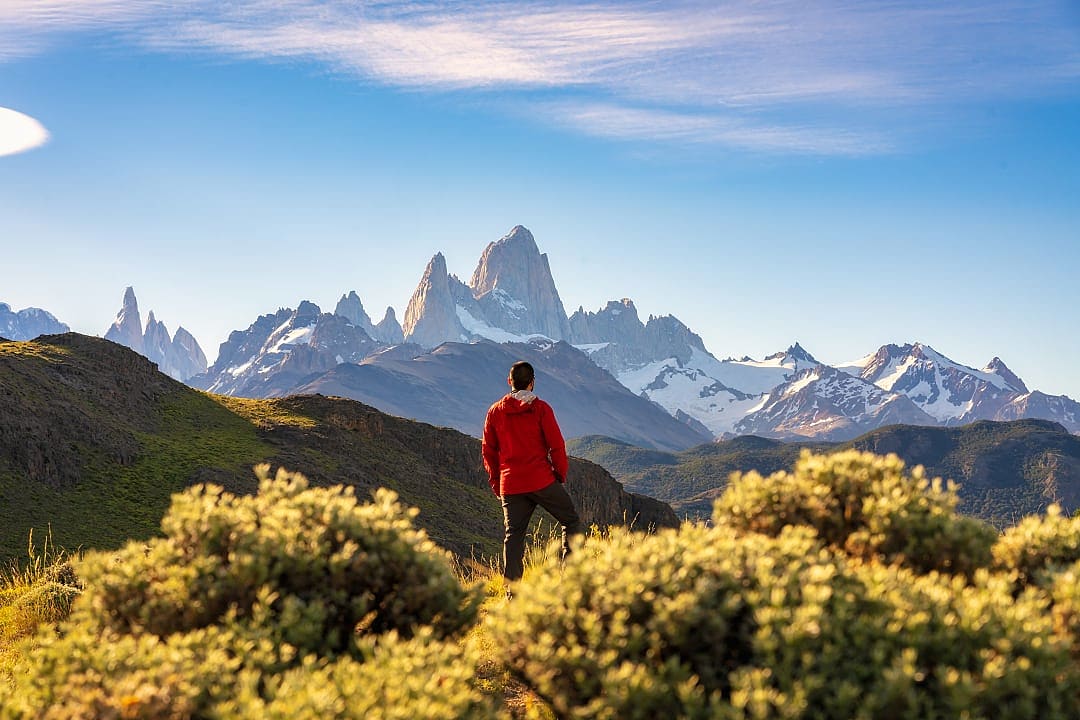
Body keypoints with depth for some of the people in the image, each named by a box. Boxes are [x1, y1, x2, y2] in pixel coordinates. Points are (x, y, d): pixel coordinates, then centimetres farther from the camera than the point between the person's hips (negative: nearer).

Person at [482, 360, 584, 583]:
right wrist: (561, 473, 7)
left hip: (510, 486, 4)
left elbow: (488, 450, 11)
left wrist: (495, 481, 20)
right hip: (541, 481, -4)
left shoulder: (495, 412, 6)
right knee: (572, 521, 10)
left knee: (513, 535, 7)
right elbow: (556, 445, -5)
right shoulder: (540, 408, -5)